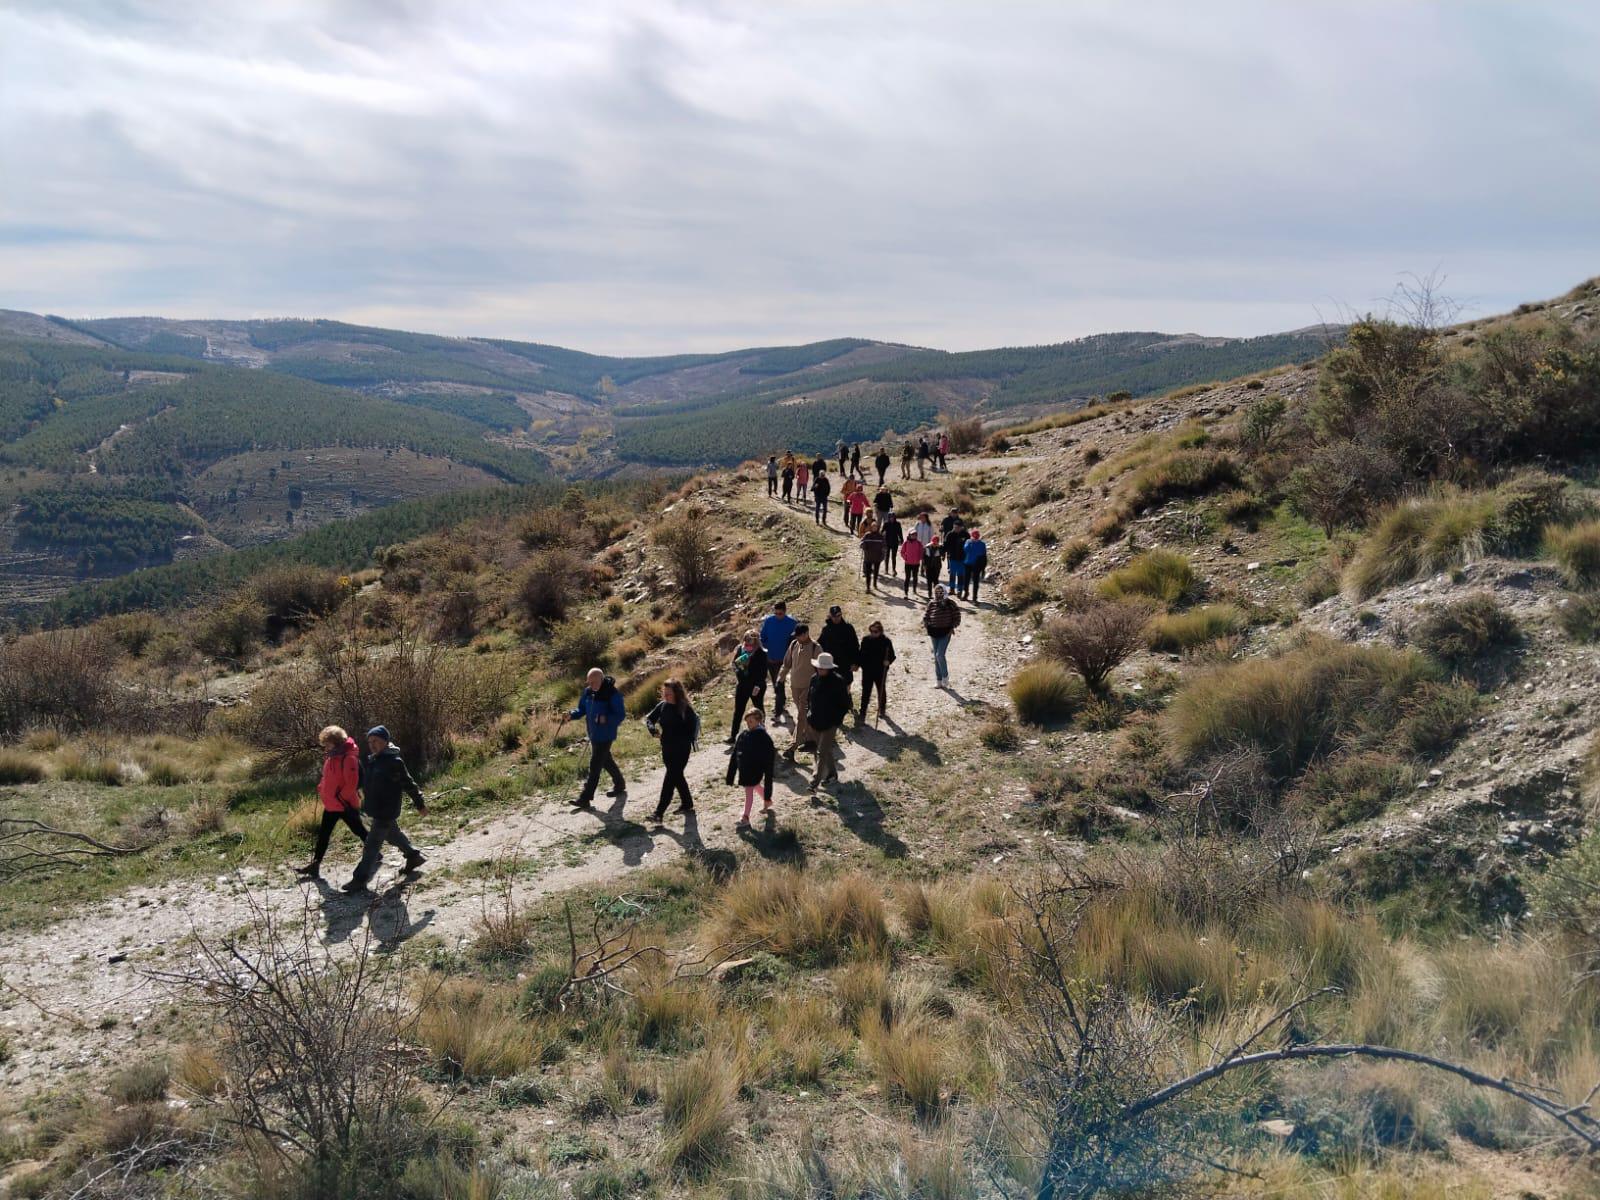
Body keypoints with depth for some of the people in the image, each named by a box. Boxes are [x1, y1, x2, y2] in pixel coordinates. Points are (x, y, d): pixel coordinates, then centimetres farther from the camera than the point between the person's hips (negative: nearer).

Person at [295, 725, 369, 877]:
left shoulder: (349, 758, -22)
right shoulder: (331, 757, 6)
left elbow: (351, 784, -25)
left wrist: (341, 797, -21)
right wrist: (321, 789, 6)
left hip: (345, 805, -8)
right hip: (330, 804, 9)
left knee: (358, 830, 10)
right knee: (323, 834, 9)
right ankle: (315, 865, 14)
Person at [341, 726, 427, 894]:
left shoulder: (394, 762, -19)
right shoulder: (372, 760, 7)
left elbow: (409, 784, -14)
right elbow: (366, 782, 20)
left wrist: (420, 804, -9)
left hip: (386, 811, -9)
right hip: (375, 809, 9)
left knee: (372, 844, -6)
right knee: (393, 833, 24)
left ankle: (360, 880, -2)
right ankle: (413, 856, 43)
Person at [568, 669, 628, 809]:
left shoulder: (613, 694, -18)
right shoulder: (588, 692, 2)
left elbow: (621, 715, -16)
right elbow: (582, 709, 11)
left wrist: (606, 719, -34)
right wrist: (572, 715, -10)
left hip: (604, 734, -8)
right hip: (592, 733, 8)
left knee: (595, 765, -7)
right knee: (606, 760, 23)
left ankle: (585, 798, -4)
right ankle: (619, 785, 42)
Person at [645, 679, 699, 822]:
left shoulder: (685, 709, -16)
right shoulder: (662, 705, 1)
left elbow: (693, 728, -14)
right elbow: (649, 718, 8)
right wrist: (652, 729, -12)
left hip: (681, 750, -7)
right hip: (666, 748, 7)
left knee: (670, 778, -8)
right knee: (677, 776, 19)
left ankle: (659, 812, -10)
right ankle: (687, 803, 37)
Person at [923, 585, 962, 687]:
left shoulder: (950, 604, -7)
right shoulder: (931, 604, 0)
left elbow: (957, 616, 1)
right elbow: (926, 616, 9)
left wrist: (953, 627, -8)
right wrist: (926, 625, -6)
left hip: (945, 632, -4)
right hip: (934, 632, 4)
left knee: (940, 655, -15)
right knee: (936, 656, 9)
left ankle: (945, 676, 7)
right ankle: (939, 680, 20)